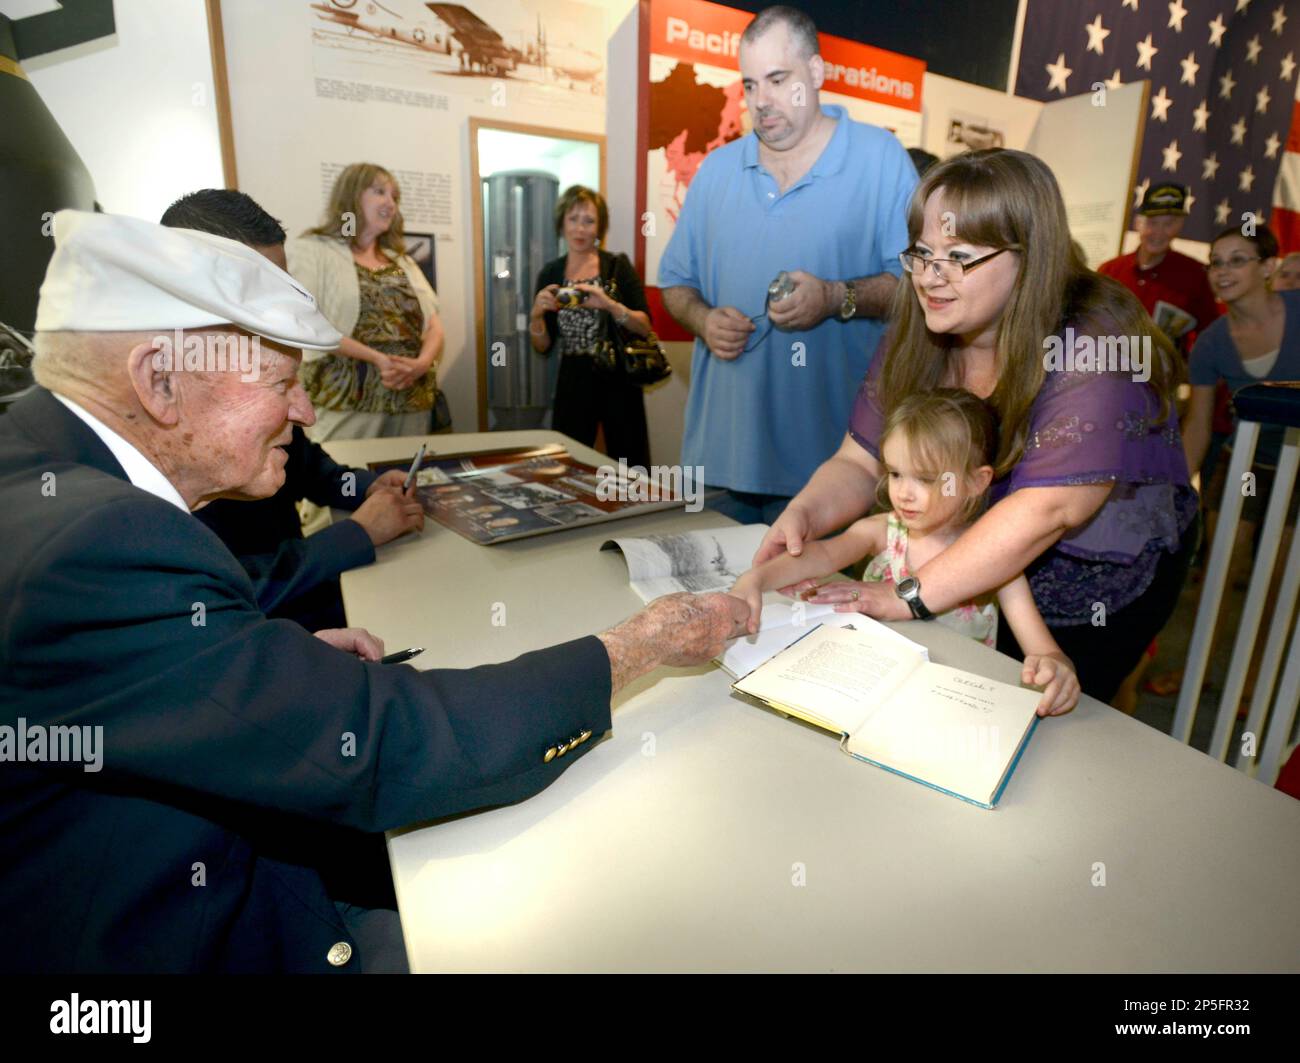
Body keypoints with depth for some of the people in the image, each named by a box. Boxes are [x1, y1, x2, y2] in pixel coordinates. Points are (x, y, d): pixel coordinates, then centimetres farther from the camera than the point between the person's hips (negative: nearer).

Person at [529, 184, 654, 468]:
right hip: (572, 384, 2)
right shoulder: (550, 274, 7)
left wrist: (609, 304, -20)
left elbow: (645, 327, -6)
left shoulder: (618, 267, 0)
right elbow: (543, 346, 8)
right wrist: (537, 314, -10)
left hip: (618, 382, -2)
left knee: (629, 471, 1)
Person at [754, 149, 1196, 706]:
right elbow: (859, 463, -7)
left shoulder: (1092, 346, -24)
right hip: (975, 581, 4)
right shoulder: (916, 336, -7)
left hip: (1092, 593, -4)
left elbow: (1049, 508, -32)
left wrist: (912, 595, -34)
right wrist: (804, 514, -28)